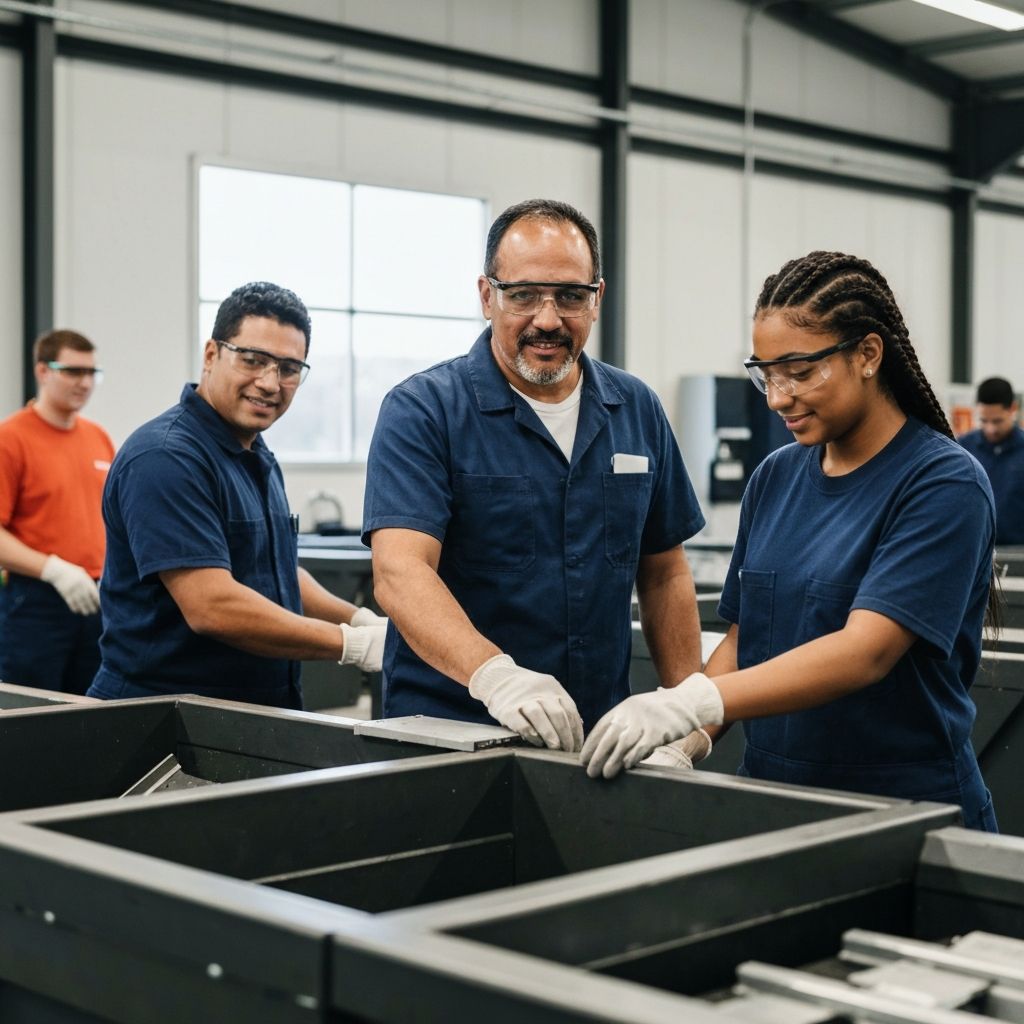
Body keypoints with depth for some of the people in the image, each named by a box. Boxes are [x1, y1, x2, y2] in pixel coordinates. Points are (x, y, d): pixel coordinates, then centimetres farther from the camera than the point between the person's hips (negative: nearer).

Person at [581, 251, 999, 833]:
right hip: (772, 798, 5)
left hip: (907, 810, -5)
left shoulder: (945, 484, -13)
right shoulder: (776, 478, 7)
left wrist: (694, 703, -34)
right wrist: (685, 739, -9)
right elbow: (743, 638, 9)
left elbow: (865, 650, -24)